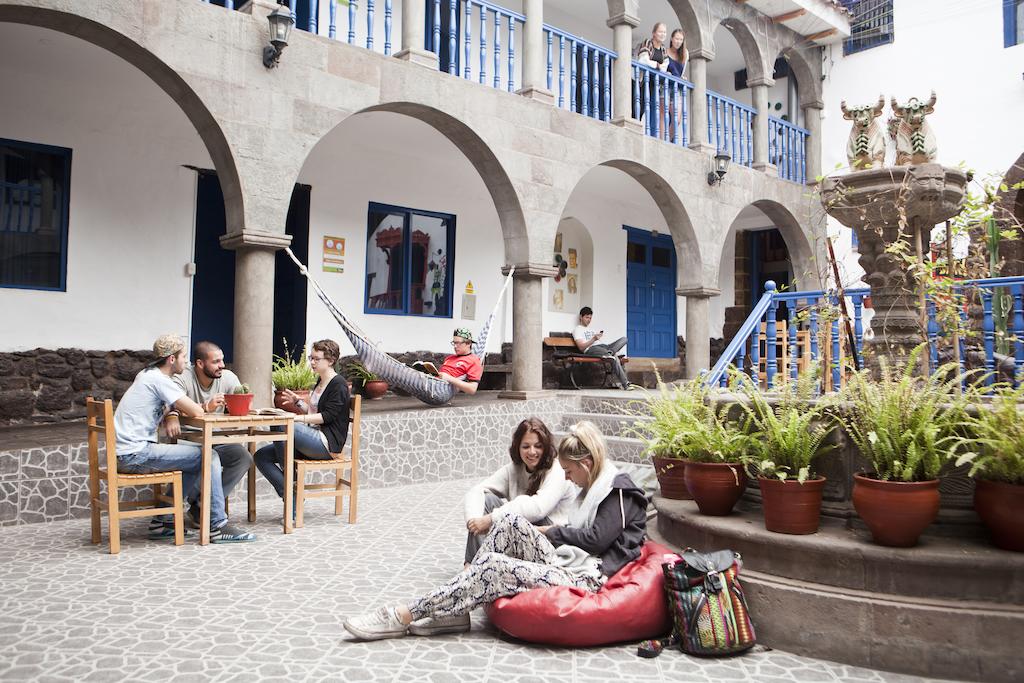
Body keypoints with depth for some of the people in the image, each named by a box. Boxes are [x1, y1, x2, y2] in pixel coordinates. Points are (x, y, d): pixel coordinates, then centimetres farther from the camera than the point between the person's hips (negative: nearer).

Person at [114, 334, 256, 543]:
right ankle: (218, 526, -5)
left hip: (127, 452, 10)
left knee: (197, 458, 18)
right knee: (208, 457, -9)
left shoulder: (147, 375, 16)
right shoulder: (159, 379, -14)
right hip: (135, 454, -10)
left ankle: (163, 521, 18)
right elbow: (196, 412, -17)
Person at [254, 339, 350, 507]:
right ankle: (291, 497, -11)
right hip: (313, 439, 9)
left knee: (281, 426, -28)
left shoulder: (338, 384, -7)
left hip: (327, 443, -9)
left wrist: (298, 418, -23)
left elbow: (327, 416, -16)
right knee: (261, 456, -4)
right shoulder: (319, 382, 20)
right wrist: (297, 401, 10)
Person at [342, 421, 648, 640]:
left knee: (495, 567, -23)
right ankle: (453, 609, -13)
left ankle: (405, 616, -19)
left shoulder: (619, 490, -6)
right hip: (568, 563, 9)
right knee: (512, 523, -9)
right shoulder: (597, 487, 22)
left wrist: (549, 532, -4)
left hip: (588, 577, -9)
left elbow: (597, 539, -16)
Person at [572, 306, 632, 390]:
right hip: (591, 349, -9)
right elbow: (581, 347, -5)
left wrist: (599, 337, 6)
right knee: (614, 357, -35)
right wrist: (593, 339, -15)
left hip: (602, 346, 9)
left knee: (624, 339, -13)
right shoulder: (577, 329, 11)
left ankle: (610, 353, -39)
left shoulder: (590, 329, 38)